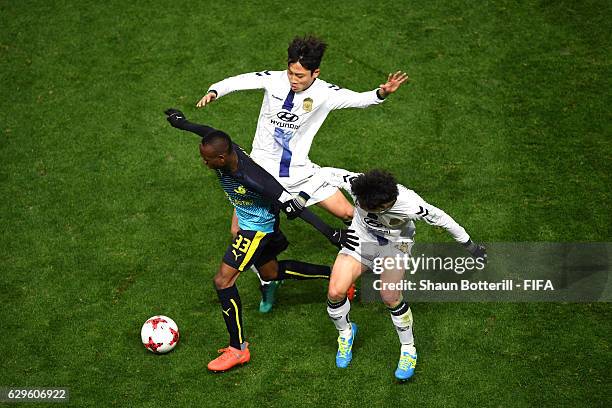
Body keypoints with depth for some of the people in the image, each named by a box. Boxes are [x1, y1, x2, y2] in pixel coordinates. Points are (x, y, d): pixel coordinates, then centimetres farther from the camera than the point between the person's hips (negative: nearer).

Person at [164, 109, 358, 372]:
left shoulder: (254, 179, -39)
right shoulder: (224, 149, -20)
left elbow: (293, 207, -34)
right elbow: (210, 132, 5)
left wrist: (331, 233, -30)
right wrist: (182, 123, 25)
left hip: (259, 228, -9)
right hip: (249, 223, 9)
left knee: (223, 280, -13)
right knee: (271, 273, 26)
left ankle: (238, 349, -3)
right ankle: (333, 274, 39)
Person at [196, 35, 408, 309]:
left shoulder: (324, 93, -13)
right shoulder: (274, 80, -12)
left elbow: (358, 99, -20)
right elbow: (239, 81, -4)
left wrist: (381, 93, -39)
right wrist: (214, 91, -22)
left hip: (299, 170, 0)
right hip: (261, 170, 0)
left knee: (348, 214, -2)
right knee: (238, 232, -6)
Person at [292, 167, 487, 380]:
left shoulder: (409, 205, -38)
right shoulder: (356, 185, -34)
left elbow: (441, 219, -22)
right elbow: (326, 173, -18)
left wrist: (470, 245, -11)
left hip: (395, 243, -3)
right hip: (361, 238, 3)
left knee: (390, 297, -20)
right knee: (335, 292, -10)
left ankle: (408, 350, 5)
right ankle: (345, 332, 23)